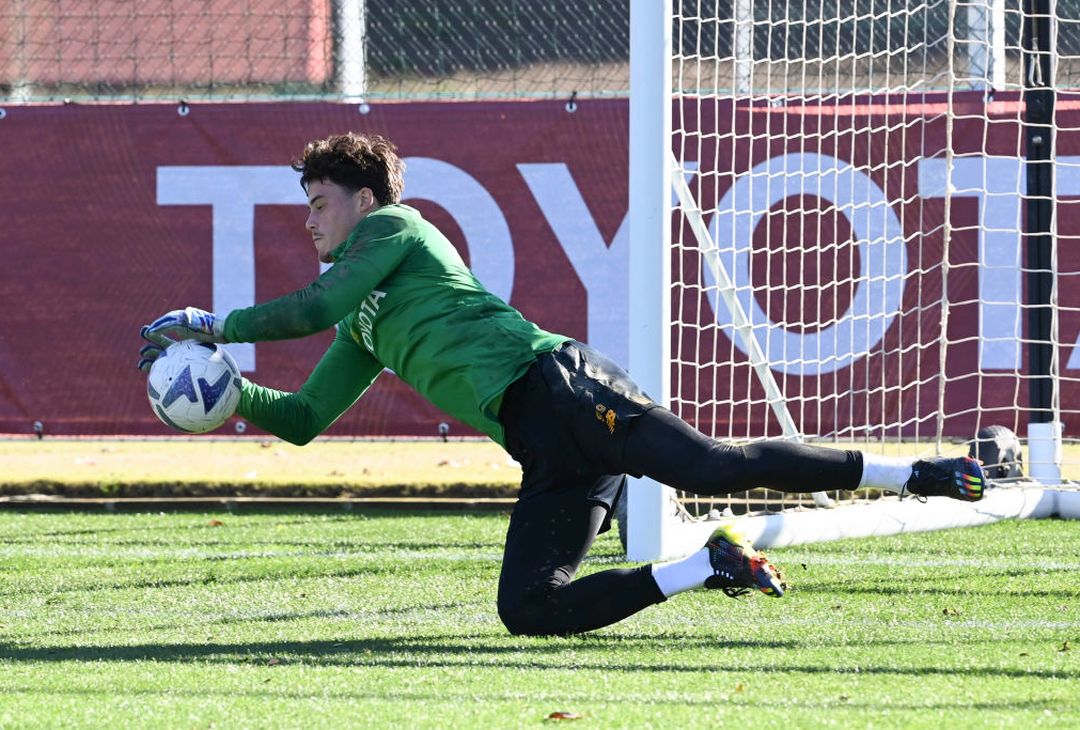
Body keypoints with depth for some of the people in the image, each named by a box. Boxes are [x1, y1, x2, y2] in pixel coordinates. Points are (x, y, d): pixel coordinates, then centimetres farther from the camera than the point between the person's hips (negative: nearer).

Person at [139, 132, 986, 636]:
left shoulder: (396, 228, 8)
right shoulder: (363, 334, 32)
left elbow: (316, 306, -6)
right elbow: (302, 419, 32)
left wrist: (214, 324, 3)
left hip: (557, 386, -8)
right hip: (545, 448, 8)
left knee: (717, 467, -25)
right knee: (528, 610, -7)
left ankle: (913, 474, -23)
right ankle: (707, 567, -3)